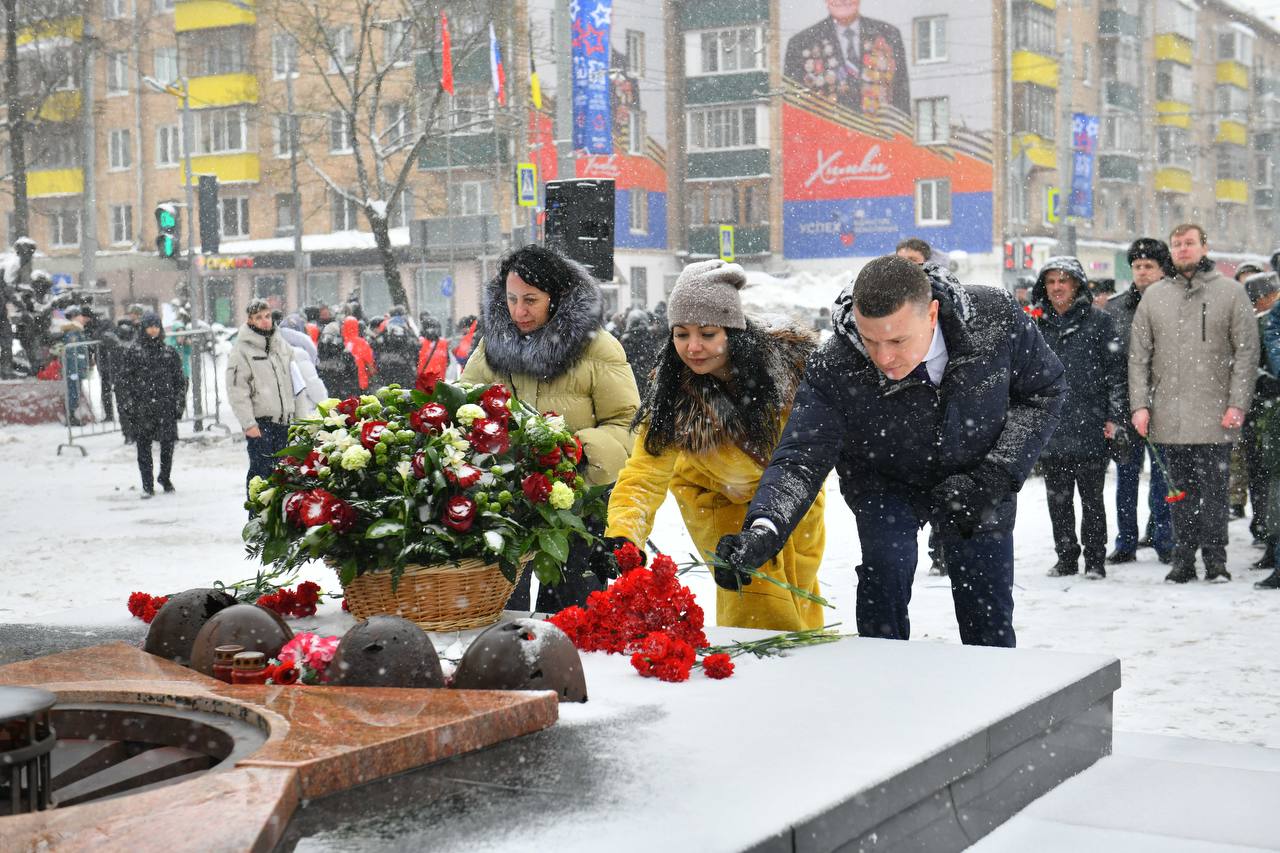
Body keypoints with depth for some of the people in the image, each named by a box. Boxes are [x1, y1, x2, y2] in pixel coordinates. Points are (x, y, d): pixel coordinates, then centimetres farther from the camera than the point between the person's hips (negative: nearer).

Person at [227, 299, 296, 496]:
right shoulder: (242, 350, -7)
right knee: (261, 469, -9)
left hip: (283, 420, 6)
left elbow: (296, 379, 22)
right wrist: (248, 424, -17)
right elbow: (237, 391, -11)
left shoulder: (281, 345, 13)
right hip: (260, 421, -6)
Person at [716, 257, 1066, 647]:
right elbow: (800, 459, -34)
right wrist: (762, 531, -54)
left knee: (988, 613, 4)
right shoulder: (833, 369, -33)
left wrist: (995, 478, -23)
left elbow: (1044, 389, -13)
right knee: (885, 571, -23)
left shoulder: (996, 316, -29)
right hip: (885, 482, -1)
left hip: (978, 480, 1)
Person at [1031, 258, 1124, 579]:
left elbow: (1115, 369, -1)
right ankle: (1066, 558, 17)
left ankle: (1095, 559, 11)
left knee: (1091, 496, 3)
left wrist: (1113, 416, -5)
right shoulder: (1037, 323, 11)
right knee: (1057, 498, 7)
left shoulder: (1098, 320, 0)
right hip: (1049, 426, 4)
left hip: (1089, 426, -4)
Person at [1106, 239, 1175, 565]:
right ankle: (1126, 542, 15)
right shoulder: (1114, 309, 9)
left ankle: (1162, 538, 13)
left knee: (1164, 473, 3)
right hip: (1125, 404, 3)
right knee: (1126, 474, 7)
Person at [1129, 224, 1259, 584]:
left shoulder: (1230, 292, 3)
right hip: (1169, 415, 2)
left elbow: (1246, 351, 0)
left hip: (1213, 416, -2)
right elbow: (1138, 355, 10)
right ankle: (1183, 560, 13)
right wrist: (1140, 405, 0)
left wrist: (1238, 404, -8)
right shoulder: (1153, 296, 10)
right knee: (1181, 490, 7)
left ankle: (1215, 560, 8)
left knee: (1212, 490, -2)